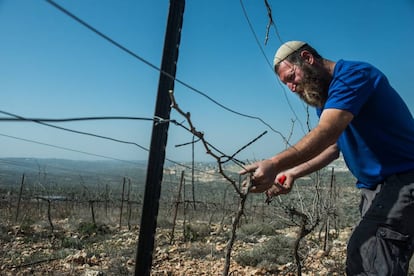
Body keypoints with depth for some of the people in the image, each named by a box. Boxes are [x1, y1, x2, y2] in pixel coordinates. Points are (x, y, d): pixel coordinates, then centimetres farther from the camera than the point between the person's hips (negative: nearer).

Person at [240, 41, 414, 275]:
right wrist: (293, 173, -4)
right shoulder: (325, 96, 15)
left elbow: (326, 133, -30)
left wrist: (275, 164, -40)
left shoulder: (352, 74, -15)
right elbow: (332, 146, 11)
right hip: (375, 187, 10)